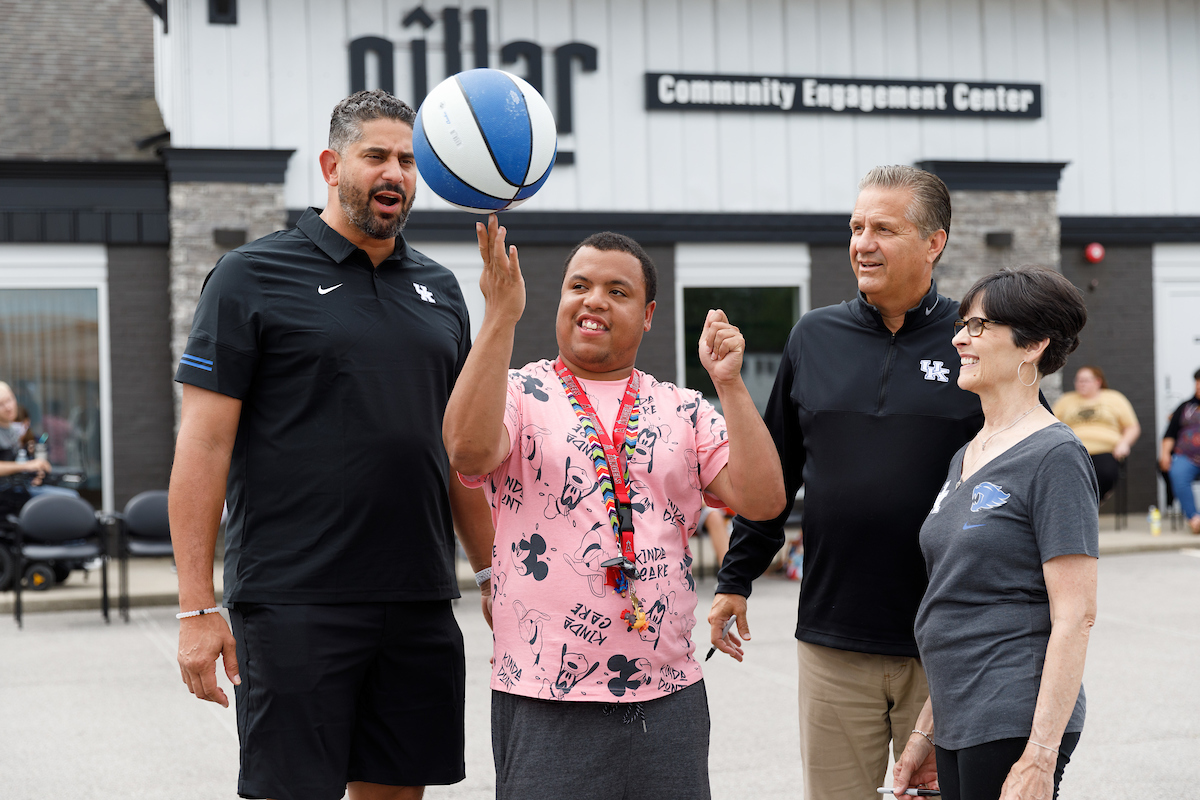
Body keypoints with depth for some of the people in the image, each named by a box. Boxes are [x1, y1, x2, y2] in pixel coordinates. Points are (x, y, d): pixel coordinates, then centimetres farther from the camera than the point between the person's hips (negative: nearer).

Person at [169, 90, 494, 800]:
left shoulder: (440, 289, 15)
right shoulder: (251, 277, -1)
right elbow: (204, 443, -6)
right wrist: (197, 608, -12)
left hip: (421, 603, 5)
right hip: (294, 602, -5)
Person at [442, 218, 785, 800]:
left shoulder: (685, 413, 10)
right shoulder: (518, 394, 2)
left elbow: (762, 500, -1)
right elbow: (469, 449, -19)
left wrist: (728, 382, -7)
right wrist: (501, 317, -22)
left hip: (669, 693, 3)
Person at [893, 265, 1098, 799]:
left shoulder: (1054, 457, -10)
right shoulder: (965, 458, 14)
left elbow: (1075, 616, -16)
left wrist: (1040, 757, -21)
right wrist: (927, 732, 17)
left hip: (1015, 728, -8)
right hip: (960, 726, 8)